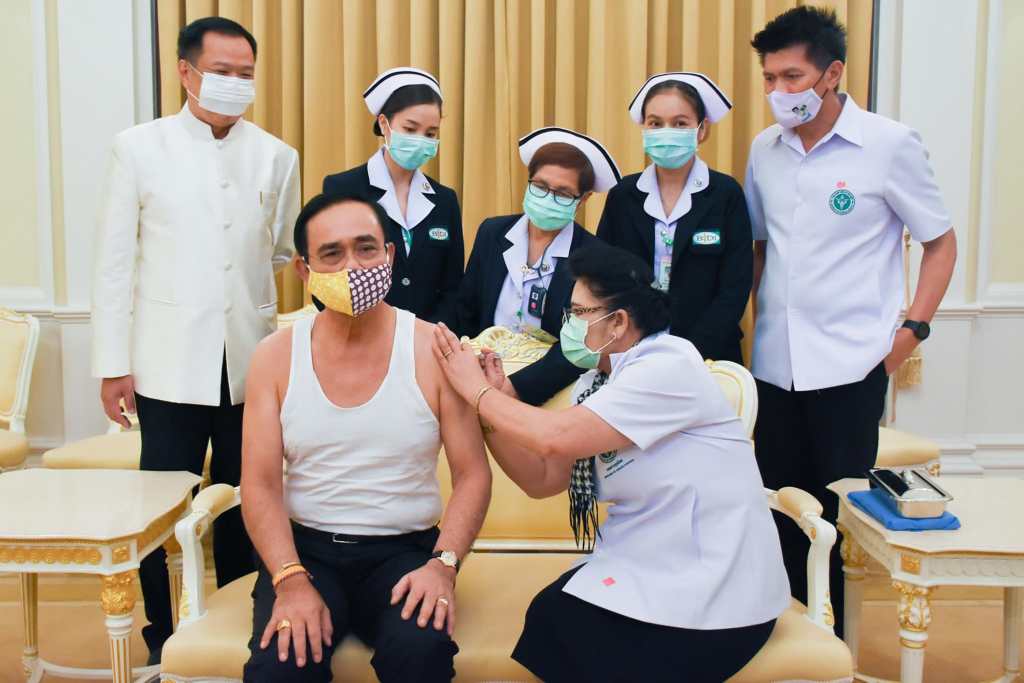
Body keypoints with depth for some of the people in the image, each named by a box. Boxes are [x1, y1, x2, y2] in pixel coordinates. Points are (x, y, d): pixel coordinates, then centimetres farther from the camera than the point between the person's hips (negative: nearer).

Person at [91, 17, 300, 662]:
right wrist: (113, 365, -3)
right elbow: (115, 263, 0)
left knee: (241, 510, 11)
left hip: (249, 365, 2)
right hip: (170, 363, -2)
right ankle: (162, 641, 21)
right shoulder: (139, 147, 1)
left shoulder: (277, 157, 7)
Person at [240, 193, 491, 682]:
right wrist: (292, 581, -17)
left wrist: (443, 564, -18)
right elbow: (260, 485, -2)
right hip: (305, 547, 1)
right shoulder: (275, 357, 1)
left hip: (404, 550, -1)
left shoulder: (435, 351, -4)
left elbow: (472, 474, -3)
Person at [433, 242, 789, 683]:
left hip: (711, 594, -7)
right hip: (646, 569, 7)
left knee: (554, 637, -11)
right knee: (544, 623, -9)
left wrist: (478, 390, -13)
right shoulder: (597, 383, 6)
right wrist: (492, 401, -4)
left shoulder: (669, 367, -20)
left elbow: (554, 438, -27)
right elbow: (542, 479, 7)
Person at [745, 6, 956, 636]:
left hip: (850, 364, -4)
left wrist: (913, 330, -8)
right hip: (775, 363, 4)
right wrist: (742, 320, 7)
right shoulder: (765, 150, 6)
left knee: (841, 512, 6)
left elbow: (941, 242, 1)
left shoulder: (890, 145, -6)